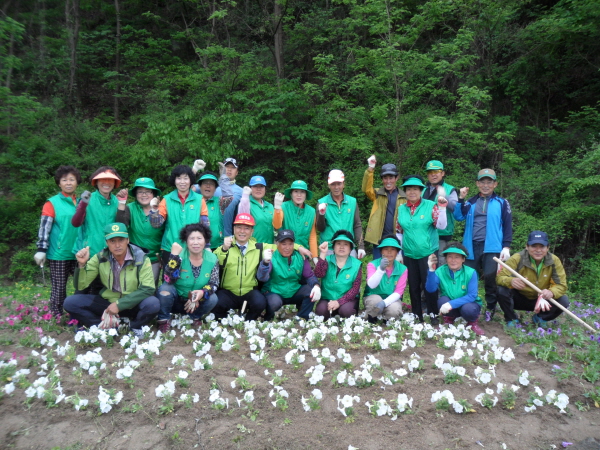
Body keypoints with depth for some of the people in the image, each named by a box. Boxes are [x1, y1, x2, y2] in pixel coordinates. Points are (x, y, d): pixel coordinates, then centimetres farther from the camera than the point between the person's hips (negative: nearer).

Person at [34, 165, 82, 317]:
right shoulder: (52, 203, -3)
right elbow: (44, 228, -8)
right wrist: (41, 250, -14)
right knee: (59, 288, 4)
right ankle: (56, 319, 15)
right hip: (59, 254, -4)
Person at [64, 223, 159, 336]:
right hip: (106, 302, 2)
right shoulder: (100, 257, -7)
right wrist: (81, 264, -24)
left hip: (132, 305, -2)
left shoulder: (141, 258, -15)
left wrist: (119, 304, -22)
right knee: (70, 302, -15)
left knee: (153, 304, -33)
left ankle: (133, 326, -3)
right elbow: (80, 286, -5)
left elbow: (148, 289, -19)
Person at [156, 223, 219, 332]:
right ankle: (164, 319, -4)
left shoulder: (212, 259, -10)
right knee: (165, 288, -30)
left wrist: (203, 292, -30)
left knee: (212, 298, -25)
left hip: (196, 302, 2)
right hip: (176, 301, -2)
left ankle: (196, 317, 6)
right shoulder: (179, 255, -18)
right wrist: (174, 255, -36)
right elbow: (169, 280, -29)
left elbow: (214, 284, -9)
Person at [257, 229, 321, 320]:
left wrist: (316, 286, -24)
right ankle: (268, 319, 1)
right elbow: (262, 278, -29)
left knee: (311, 289, -19)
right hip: (274, 293, -4)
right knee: (275, 302, -35)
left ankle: (301, 318, 0)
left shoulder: (300, 257, -4)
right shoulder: (272, 257, -16)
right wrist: (265, 262, -49)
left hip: (295, 293, 4)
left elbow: (309, 275, -2)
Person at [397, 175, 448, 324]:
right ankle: (416, 316, 25)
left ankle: (433, 315, 16)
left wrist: (442, 208, -21)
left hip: (428, 253, -4)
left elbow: (441, 226, -11)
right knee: (413, 286, 12)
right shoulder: (401, 209, 4)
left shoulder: (430, 205, -6)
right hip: (409, 254, 4)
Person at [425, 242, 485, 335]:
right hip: (449, 309, 2)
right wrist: (431, 270, -42)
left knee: (468, 309, -35)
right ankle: (448, 321, 4)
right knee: (442, 300, -30)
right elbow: (430, 289, -27)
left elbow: (472, 296, -24)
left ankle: (472, 323, 3)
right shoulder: (440, 271, -14)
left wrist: (452, 304, -36)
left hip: (468, 304, -2)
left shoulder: (470, 272, -19)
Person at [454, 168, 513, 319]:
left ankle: (490, 308, 14)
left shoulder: (501, 203, 8)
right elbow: (458, 216, 0)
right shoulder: (470, 202, 15)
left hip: (492, 247, -2)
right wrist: (461, 199, -8)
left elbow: (507, 226, 4)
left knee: (490, 277, -7)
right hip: (471, 246, 3)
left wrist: (506, 247, -4)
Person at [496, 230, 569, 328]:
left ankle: (540, 318, 9)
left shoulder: (554, 261, -12)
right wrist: (511, 281, -50)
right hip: (519, 298, -3)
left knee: (563, 301, -21)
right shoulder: (517, 258, -21)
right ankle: (511, 318, -2)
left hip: (542, 300, 3)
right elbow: (500, 277, -25)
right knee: (502, 290, -30)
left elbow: (561, 285, -14)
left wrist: (551, 292, -38)